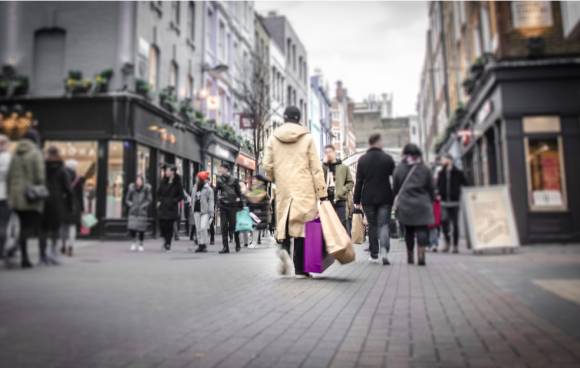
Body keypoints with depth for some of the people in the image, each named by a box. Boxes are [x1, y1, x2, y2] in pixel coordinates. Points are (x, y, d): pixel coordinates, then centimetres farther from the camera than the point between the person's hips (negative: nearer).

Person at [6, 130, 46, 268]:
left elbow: (9, 176, 12)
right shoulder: (36, 153, -6)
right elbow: (40, 176, -13)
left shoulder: (16, 154, 11)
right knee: (32, 226, -1)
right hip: (31, 198, -6)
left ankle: (24, 258, 11)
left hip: (16, 196, 6)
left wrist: (9, 194, 17)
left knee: (24, 226, 12)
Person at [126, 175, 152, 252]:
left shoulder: (146, 189, -7)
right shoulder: (131, 188, -1)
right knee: (131, 228, -7)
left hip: (142, 212, -1)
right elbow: (127, 199, 8)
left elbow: (149, 200, -2)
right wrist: (132, 205, -6)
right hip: (133, 212, 2)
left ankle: (141, 244, 19)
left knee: (141, 229, 0)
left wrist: (143, 206, -12)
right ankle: (134, 242, 18)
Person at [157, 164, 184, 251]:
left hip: (172, 207, -3)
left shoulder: (177, 183, -3)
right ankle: (165, 239, 25)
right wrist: (159, 201, 3)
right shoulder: (163, 181, 8)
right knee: (162, 225, -1)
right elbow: (159, 193, 17)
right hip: (162, 207, 3)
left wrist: (174, 201, -11)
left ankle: (168, 244, 11)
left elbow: (181, 195, -1)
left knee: (170, 226, -1)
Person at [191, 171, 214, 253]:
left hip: (205, 211, -6)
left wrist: (211, 212, -11)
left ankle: (204, 245, -5)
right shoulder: (195, 188, 14)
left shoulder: (208, 189, -4)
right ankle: (200, 245, 13)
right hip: (196, 211, 6)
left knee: (203, 228, -14)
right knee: (198, 229, 6)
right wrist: (192, 210, 18)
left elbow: (211, 201, -6)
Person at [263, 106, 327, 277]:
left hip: (283, 188, 2)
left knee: (284, 219, 14)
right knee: (302, 221, 1)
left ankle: (284, 248, -15)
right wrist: (322, 193, 0)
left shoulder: (274, 138, 5)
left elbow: (267, 165, 4)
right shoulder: (307, 137, 1)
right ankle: (300, 268, 1)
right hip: (304, 188, -2)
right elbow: (316, 167, -2)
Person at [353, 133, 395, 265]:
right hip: (385, 198, -1)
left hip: (368, 198, 1)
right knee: (383, 224, 1)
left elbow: (359, 181, 1)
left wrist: (356, 200, 5)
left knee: (372, 226, 11)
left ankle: (374, 255, 13)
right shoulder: (388, 158, -1)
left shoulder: (362, 160, 1)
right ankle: (385, 250, -21)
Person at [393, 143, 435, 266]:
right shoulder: (425, 169, 1)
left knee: (408, 231, 11)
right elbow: (431, 188, 6)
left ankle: (410, 256, 18)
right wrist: (431, 201, 19)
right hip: (422, 205, -1)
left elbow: (395, 188, 5)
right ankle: (421, 254, -16)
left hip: (405, 205, 1)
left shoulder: (399, 168, 0)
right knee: (422, 229, -1)